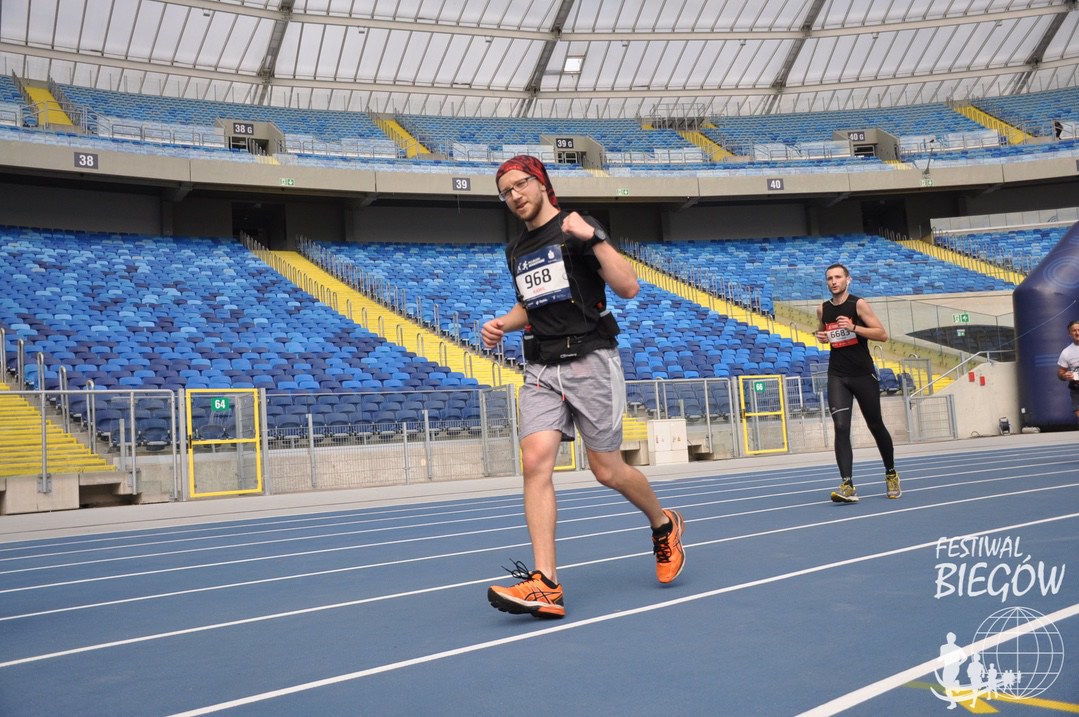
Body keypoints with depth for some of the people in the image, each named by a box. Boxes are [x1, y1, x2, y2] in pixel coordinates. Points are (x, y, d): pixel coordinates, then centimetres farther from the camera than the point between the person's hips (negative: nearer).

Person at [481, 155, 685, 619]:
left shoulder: (577, 230, -4)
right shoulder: (516, 251, 16)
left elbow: (628, 287, -14)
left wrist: (594, 238, -23)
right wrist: (503, 325, 12)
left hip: (589, 361, -5)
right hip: (541, 369, 5)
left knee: (607, 471, 3)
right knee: (535, 460, -15)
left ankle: (663, 525, 34)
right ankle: (545, 584, -18)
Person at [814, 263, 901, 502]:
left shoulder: (859, 304, -6)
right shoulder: (823, 310, 6)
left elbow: (882, 334, -10)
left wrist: (854, 327, -22)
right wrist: (821, 336, 2)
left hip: (863, 374, -2)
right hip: (837, 377, 2)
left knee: (876, 426, 11)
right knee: (841, 428, -13)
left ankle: (891, 474, 33)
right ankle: (847, 485, -19)